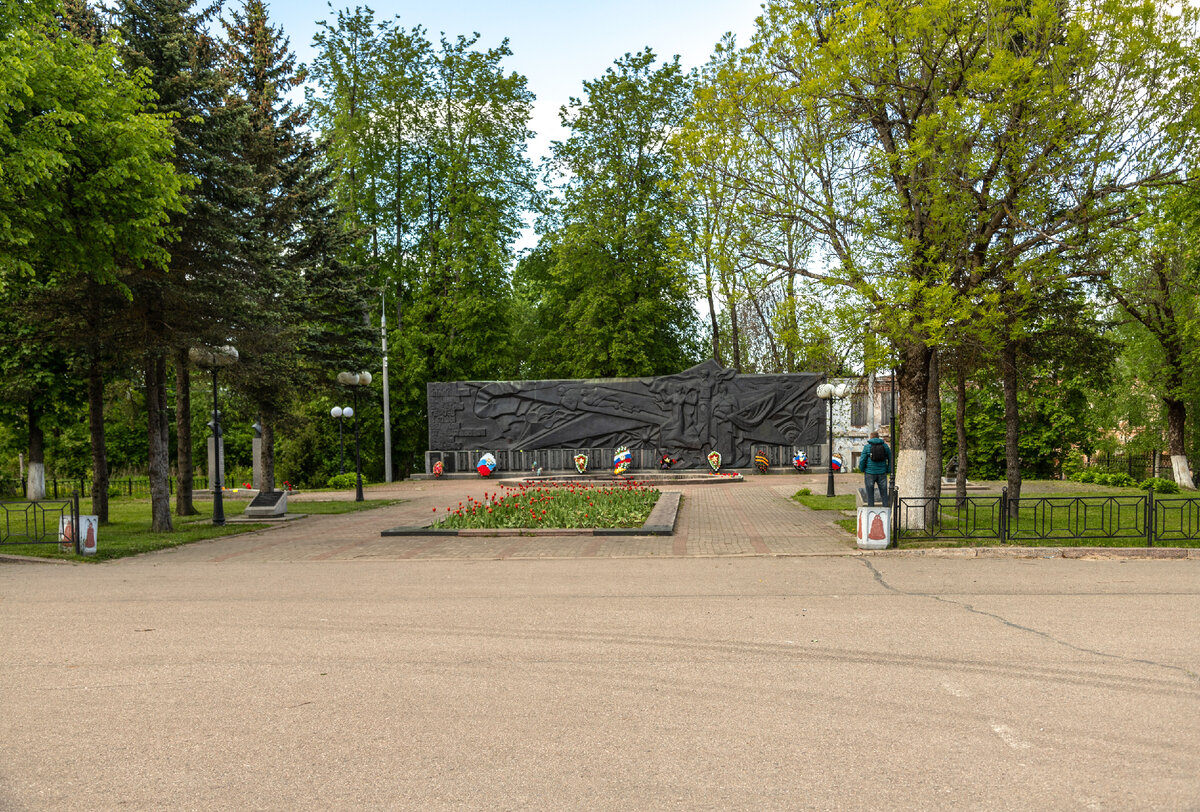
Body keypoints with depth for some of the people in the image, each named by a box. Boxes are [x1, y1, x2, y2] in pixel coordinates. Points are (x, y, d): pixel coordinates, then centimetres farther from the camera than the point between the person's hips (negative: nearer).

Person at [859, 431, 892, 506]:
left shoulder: (867, 447, -5)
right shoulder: (885, 446, 4)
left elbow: (862, 460, -7)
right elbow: (890, 459, 6)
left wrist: (862, 469, 9)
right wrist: (888, 471, 11)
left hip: (870, 473, -2)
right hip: (882, 473, 2)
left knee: (870, 494, 6)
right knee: (884, 494, 9)